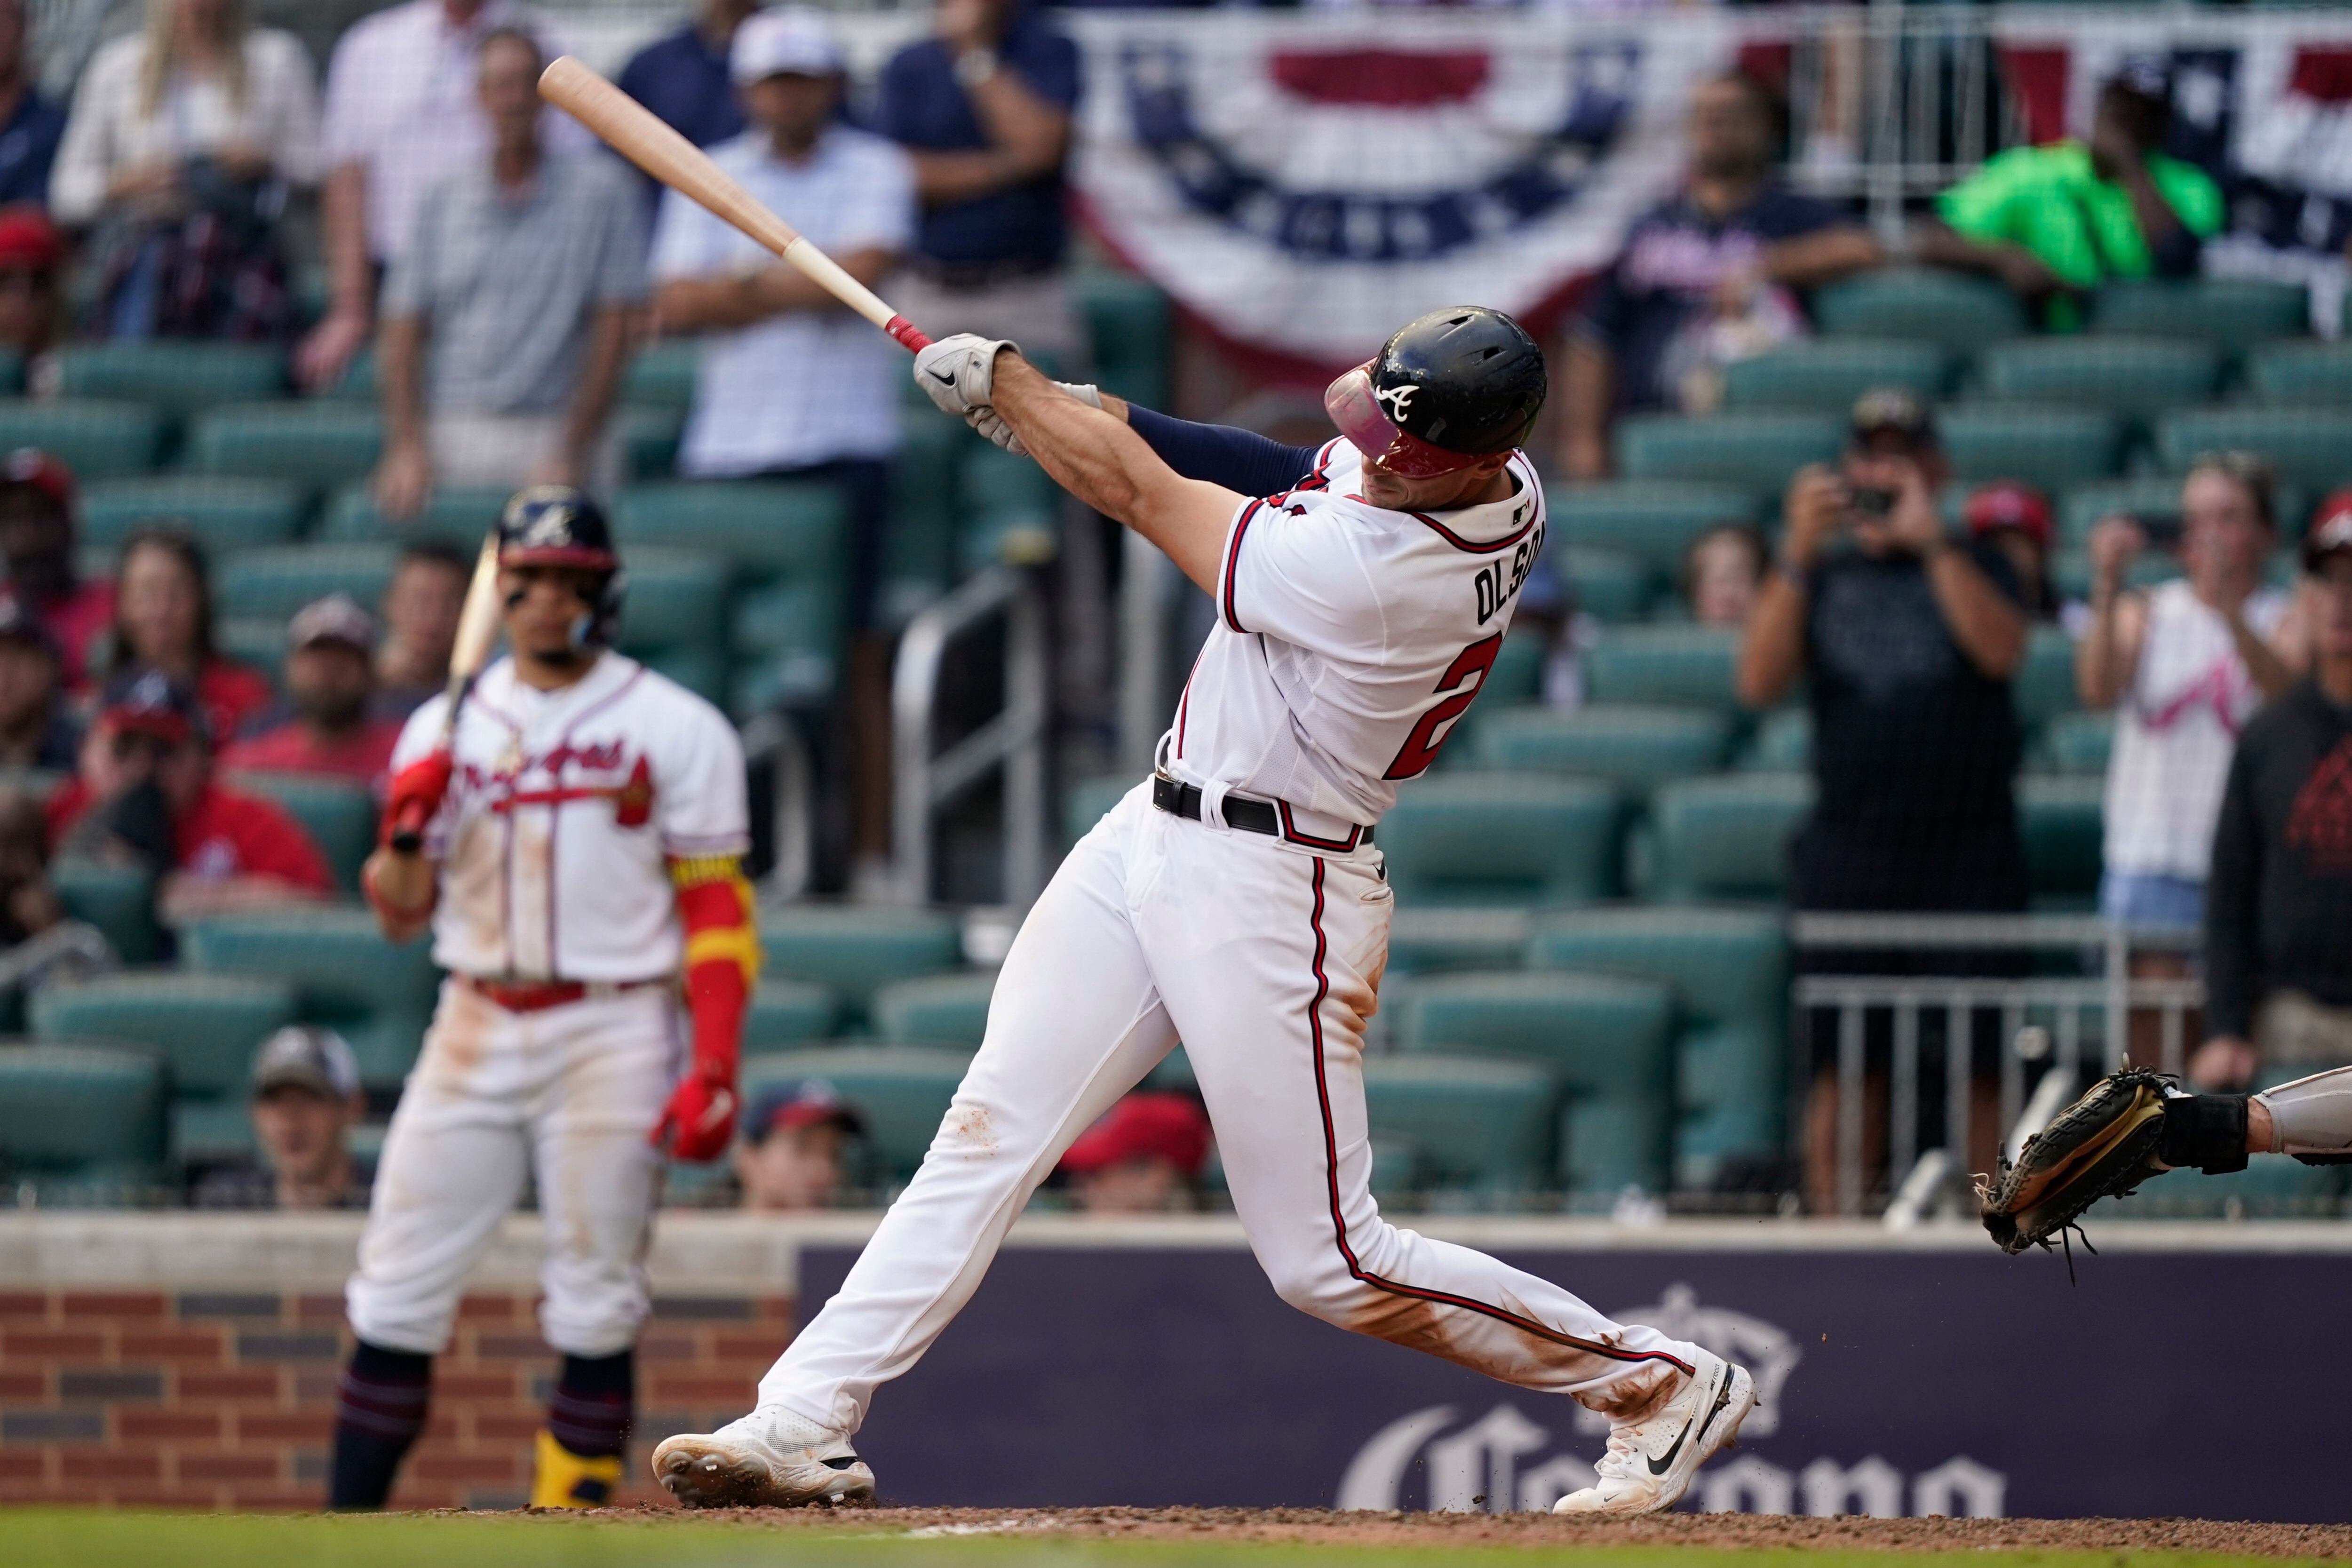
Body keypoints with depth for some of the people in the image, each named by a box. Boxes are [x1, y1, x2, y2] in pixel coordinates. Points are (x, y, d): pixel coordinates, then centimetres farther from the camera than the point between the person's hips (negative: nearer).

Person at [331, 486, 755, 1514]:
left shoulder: (676, 730, 1)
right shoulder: (446, 728, 10)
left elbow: (716, 909, -2)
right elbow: (401, 915, 11)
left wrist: (714, 1069, -12)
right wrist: (406, 830, -11)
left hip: (614, 1033, -3)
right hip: (475, 1029, 3)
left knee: (596, 1308, -3)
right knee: (396, 1295, -2)